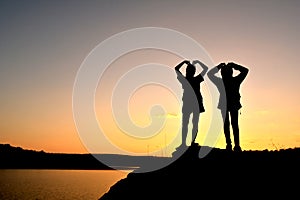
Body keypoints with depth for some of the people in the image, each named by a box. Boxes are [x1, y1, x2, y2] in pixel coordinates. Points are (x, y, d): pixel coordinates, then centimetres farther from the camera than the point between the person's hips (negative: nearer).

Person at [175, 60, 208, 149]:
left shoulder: (183, 79, -8)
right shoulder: (197, 80, -8)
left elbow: (176, 68, 4)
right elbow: (205, 68, 4)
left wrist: (184, 62, 8)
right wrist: (198, 62, 10)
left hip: (187, 103, 0)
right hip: (197, 103, 0)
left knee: (185, 124, 7)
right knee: (195, 124, 7)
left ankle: (183, 143, 5)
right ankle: (193, 142, 6)